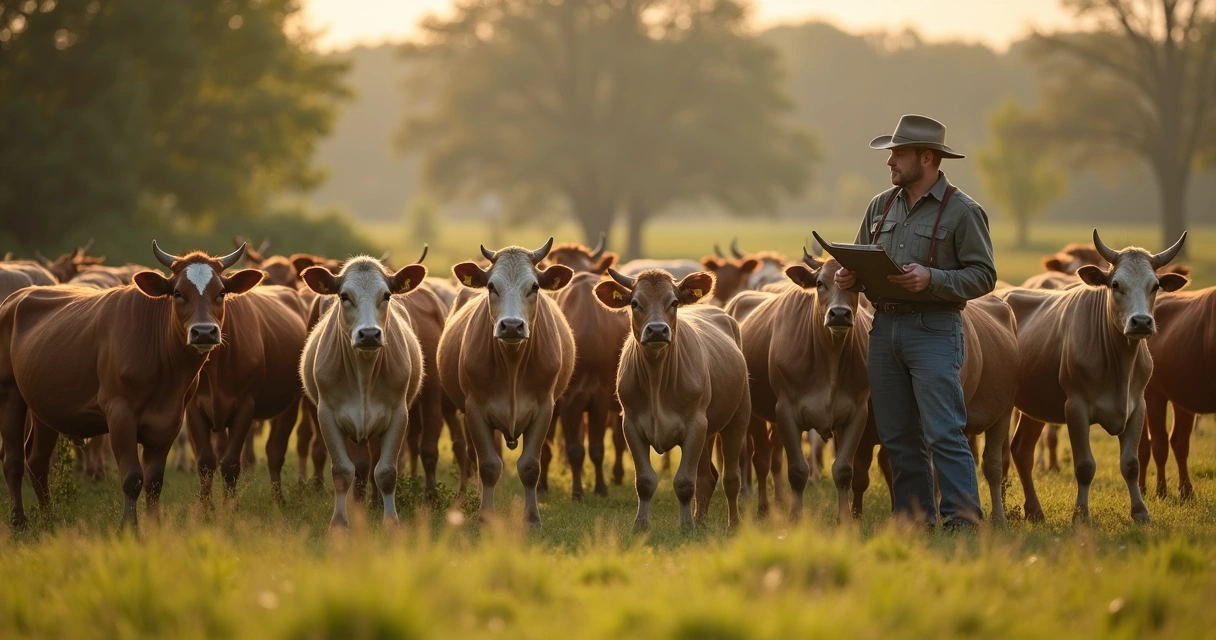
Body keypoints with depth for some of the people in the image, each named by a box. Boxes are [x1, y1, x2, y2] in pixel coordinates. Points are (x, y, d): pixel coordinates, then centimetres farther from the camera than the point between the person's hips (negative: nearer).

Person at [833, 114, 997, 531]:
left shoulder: (962, 211, -3)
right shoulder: (881, 206, 15)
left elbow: (983, 275, -7)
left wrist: (931, 279, -20)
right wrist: (850, 278, 0)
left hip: (934, 329, -6)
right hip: (885, 328, 7)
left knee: (944, 433, -12)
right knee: (898, 437, 8)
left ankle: (963, 519, -10)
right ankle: (914, 520, 14)